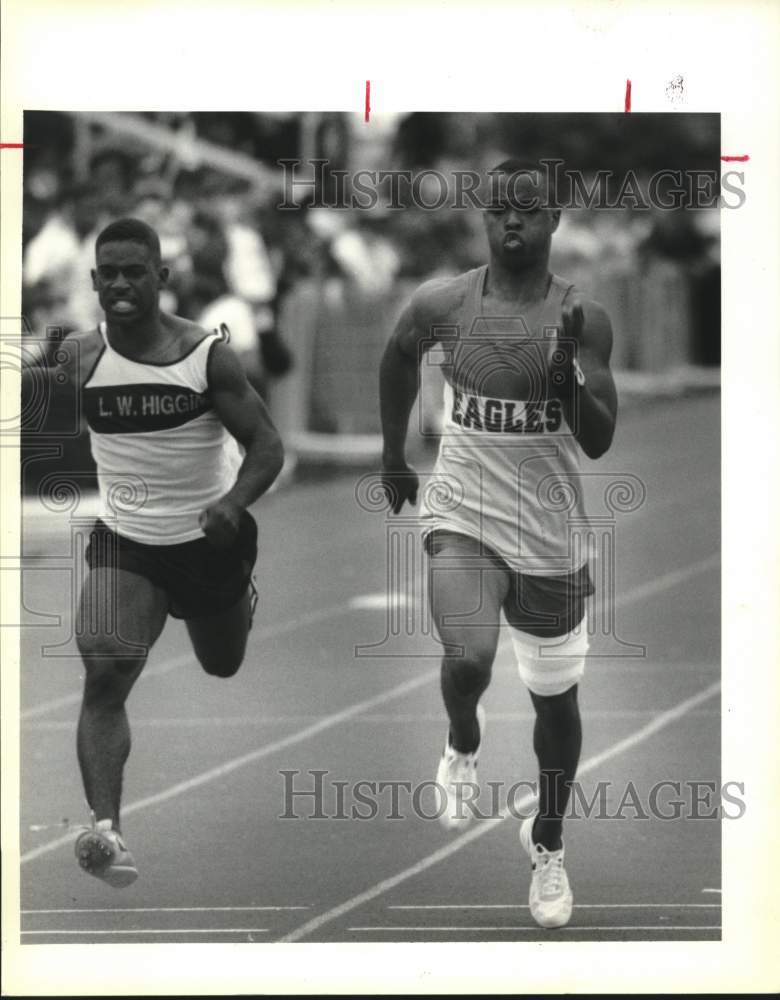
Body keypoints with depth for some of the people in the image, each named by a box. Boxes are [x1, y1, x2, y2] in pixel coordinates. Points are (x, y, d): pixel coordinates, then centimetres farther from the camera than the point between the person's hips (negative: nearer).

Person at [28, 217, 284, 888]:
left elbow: (266, 444, -15)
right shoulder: (80, 357, -7)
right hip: (124, 544, 1)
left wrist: (235, 503, -32)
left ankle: (241, 598, 63)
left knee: (225, 664, 25)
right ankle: (105, 829, -30)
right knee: (103, 675, -22)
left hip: (210, 537, -1)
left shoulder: (206, 354, -17)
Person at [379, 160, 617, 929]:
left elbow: (599, 443, -13)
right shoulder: (442, 305, -9)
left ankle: (547, 842, 38)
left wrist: (567, 374, -31)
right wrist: (393, 457, 21)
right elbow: (399, 356, 14)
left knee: (555, 696, 14)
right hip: (463, 518, -1)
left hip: (549, 534, 1)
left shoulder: (582, 319, -10)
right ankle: (463, 745, 9)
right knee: (468, 658, -27)